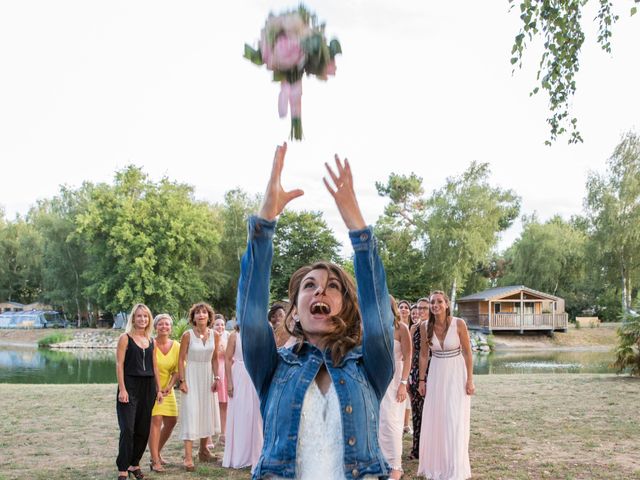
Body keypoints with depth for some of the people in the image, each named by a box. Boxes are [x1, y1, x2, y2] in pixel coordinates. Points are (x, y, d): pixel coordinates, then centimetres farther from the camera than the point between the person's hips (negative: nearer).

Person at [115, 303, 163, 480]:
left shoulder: (151, 341, 12)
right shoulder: (125, 338, -3)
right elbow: (119, 365, -8)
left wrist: (158, 389, 12)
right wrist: (122, 389, -15)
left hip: (148, 387, 5)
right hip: (130, 386, -5)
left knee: (143, 430, 8)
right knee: (127, 429, -10)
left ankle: (134, 464, 21)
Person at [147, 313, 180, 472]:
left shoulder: (176, 346, -1)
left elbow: (177, 370, 2)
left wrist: (169, 386, -11)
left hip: (167, 389, 5)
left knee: (171, 421, 8)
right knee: (156, 420, -14)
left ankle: (157, 452, 28)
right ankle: (155, 460, -8)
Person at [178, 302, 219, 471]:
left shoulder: (213, 335, 1)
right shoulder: (188, 335, -11)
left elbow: (214, 358, 9)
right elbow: (181, 359, -8)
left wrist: (216, 378, 2)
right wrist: (182, 381, -13)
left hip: (207, 376, 5)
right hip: (191, 375, -5)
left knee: (206, 412, 13)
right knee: (190, 413, -9)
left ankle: (203, 449, 30)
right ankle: (188, 456, -9)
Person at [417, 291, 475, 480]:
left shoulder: (459, 324, -15)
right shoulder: (425, 326, -6)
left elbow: (467, 353, -8)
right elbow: (423, 354, 5)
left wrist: (470, 380, -9)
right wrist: (422, 380, 6)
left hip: (456, 374, -3)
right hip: (436, 374, 3)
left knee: (455, 421, -2)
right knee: (434, 420, 8)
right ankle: (435, 464, 25)